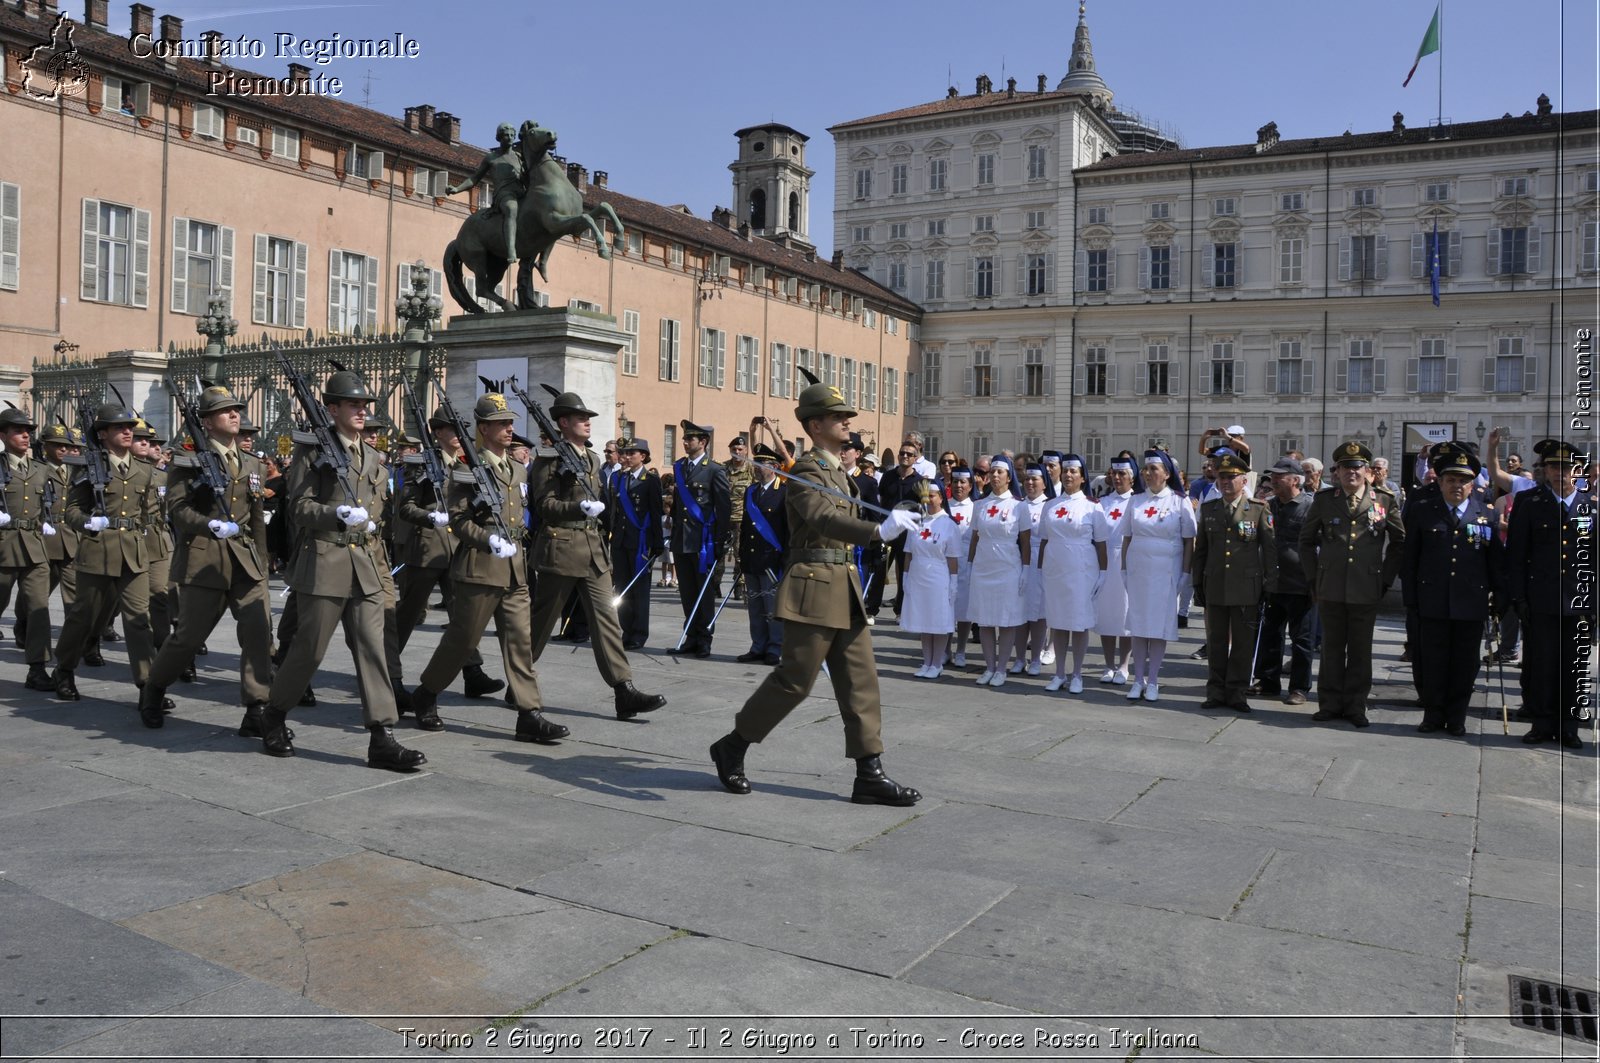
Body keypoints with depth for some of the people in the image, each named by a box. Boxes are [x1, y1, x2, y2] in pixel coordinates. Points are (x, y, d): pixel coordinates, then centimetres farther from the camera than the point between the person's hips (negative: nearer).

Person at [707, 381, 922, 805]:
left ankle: (870, 774, 8)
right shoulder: (805, 470, -13)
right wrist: (878, 530, -46)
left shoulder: (837, 470, 17)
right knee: (794, 679, -3)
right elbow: (822, 517, -32)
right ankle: (732, 747, 15)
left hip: (844, 588, 9)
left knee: (860, 682, 5)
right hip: (814, 585, -9)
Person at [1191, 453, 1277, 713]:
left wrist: (1270, 586, -3)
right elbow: (1200, 549, 13)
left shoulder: (1259, 510, 0)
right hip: (1215, 587, 3)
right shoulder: (1208, 509, 9)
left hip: (1247, 587, -3)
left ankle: (1237, 692, 13)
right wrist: (1198, 583, 10)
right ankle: (1216, 691, 17)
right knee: (1216, 642, 8)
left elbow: (1270, 550, 0)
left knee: (1243, 643, 4)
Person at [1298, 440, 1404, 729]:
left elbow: (1399, 542, 10)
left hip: (1367, 590, -1)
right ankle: (1330, 704, 16)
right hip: (1331, 589, 1)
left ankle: (1355, 706, 16)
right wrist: (1313, 578, 6)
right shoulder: (1323, 499, 4)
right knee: (1332, 649, 8)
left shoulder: (1385, 500, 2)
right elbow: (1307, 539, 12)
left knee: (1360, 651, 7)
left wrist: (1386, 579, 5)